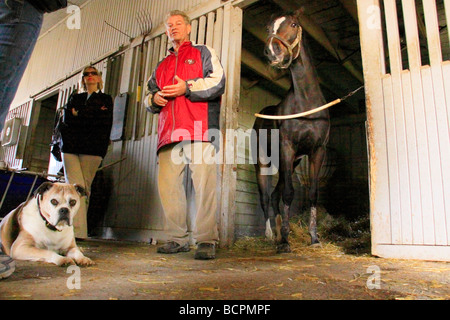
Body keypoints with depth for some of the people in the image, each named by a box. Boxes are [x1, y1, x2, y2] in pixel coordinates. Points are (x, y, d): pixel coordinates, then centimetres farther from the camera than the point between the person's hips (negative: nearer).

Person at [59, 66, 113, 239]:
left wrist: (78, 116, 0)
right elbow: (67, 118, 9)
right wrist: (91, 118, -4)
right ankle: (77, 230, -17)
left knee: (85, 188, -7)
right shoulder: (74, 98, 25)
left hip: (92, 149, -2)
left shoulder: (106, 99, 17)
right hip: (70, 146, 2)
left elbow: (105, 122, 0)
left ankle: (76, 229, -4)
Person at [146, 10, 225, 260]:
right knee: (167, 183, -2)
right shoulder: (162, 66, 32)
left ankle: (206, 241, -8)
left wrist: (188, 87, -9)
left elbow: (217, 82, 3)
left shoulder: (203, 53, 19)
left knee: (203, 183, -13)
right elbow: (150, 95, 33)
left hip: (199, 129, -5)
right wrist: (154, 98, 9)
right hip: (170, 132, 5)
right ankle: (177, 239, 7)